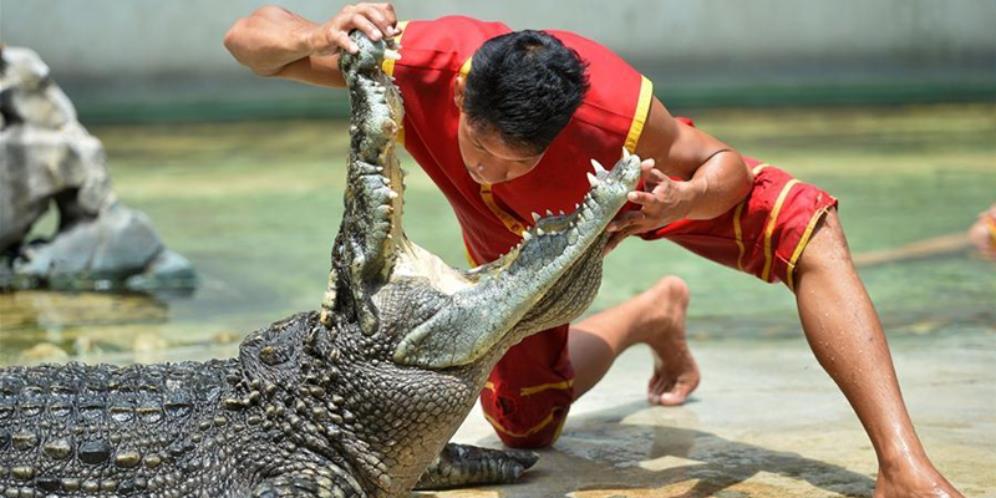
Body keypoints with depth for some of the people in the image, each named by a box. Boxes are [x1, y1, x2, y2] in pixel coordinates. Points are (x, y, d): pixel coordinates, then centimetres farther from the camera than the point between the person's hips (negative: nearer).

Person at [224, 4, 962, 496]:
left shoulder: (617, 108, -44)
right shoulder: (416, 65, -41)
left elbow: (726, 168, -24)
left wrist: (686, 200, -49)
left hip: (631, 185, -2)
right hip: (513, 242, 3)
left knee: (806, 228, -29)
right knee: (524, 421, 8)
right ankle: (651, 315, 34)